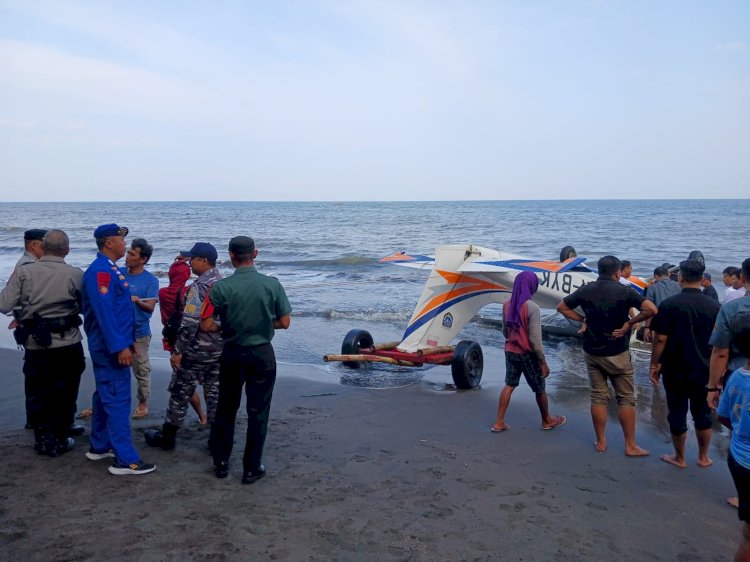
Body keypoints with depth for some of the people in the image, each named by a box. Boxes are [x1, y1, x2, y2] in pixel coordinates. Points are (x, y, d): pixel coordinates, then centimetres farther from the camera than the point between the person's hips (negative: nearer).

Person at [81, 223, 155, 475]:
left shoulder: (112, 269, 13)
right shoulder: (100, 271, -17)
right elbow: (104, 312, -24)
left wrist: (127, 341, 19)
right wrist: (119, 346, -26)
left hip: (113, 344, 10)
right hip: (110, 347, -10)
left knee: (105, 396, 17)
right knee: (117, 400, -8)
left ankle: (100, 446, 29)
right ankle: (125, 459, -4)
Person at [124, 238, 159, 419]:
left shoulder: (151, 280, -6)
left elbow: (150, 307, -11)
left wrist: (137, 300, -29)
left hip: (139, 333, -3)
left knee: (141, 370, 4)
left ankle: (143, 403, 19)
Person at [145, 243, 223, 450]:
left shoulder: (200, 286, -17)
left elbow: (190, 322, -22)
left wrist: (178, 351, -16)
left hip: (195, 351, -7)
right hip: (219, 351, 7)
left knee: (180, 394, 7)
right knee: (215, 394, 10)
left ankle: (167, 438, 19)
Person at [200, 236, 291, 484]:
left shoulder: (220, 287, -11)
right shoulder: (272, 284, -10)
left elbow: (206, 325, -10)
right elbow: (284, 322, -5)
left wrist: (228, 327, 8)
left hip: (231, 354, 1)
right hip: (262, 354, -1)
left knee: (225, 409, 18)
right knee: (257, 412, 8)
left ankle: (221, 463, 27)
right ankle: (252, 468, 14)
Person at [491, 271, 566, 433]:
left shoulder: (507, 305, -1)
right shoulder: (532, 308, -21)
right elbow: (535, 339, -20)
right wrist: (543, 362, -12)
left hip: (510, 351, 6)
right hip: (527, 354, -6)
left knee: (509, 386, 14)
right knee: (539, 389, 14)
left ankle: (499, 422, 13)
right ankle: (547, 420, 32)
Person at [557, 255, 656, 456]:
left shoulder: (586, 290, -1)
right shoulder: (623, 291, -13)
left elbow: (562, 307, 8)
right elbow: (651, 309, -23)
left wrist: (583, 319, 4)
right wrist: (630, 323, -13)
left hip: (592, 352, 4)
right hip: (617, 354, -4)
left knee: (598, 397, 13)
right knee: (626, 398, 7)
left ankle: (601, 442, 19)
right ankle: (630, 446, 12)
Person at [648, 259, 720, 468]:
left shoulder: (669, 304, -14)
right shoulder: (714, 306, -5)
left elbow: (660, 339, -13)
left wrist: (654, 365, -1)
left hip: (675, 370, -3)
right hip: (705, 371, 3)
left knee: (677, 413, 10)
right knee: (703, 413, 17)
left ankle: (679, 458, 21)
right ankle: (703, 457, 28)